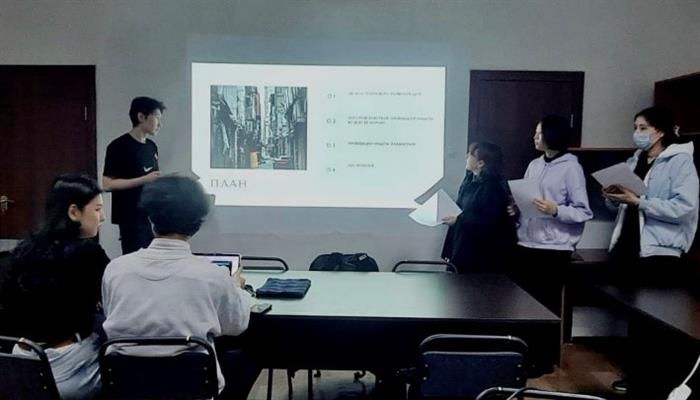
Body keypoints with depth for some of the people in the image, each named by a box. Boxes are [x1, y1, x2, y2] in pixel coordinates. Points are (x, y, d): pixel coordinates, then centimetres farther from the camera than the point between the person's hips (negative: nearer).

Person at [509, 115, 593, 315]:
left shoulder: (571, 167, -6)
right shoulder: (534, 165, 12)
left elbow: (583, 212, -9)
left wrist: (555, 210, -23)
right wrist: (516, 209, 1)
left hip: (554, 248, -6)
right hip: (526, 245, 6)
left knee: (548, 304, 2)